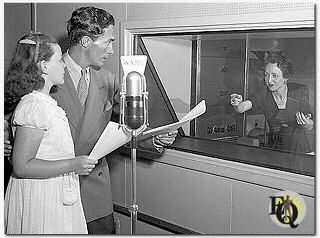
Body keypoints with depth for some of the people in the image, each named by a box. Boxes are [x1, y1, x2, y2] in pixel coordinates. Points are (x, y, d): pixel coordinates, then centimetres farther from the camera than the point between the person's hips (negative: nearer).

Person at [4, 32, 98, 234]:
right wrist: (72, 165, -24)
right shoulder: (33, 107, -21)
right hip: (38, 200, -10)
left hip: (57, 195, 10)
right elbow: (22, 166, -24)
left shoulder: (46, 102, 10)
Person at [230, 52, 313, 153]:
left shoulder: (300, 91, -4)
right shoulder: (263, 96, -3)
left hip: (299, 150, -1)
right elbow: (242, 107, -22)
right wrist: (237, 104, -44)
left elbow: (309, 128, 4)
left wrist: (307, 123, -19)